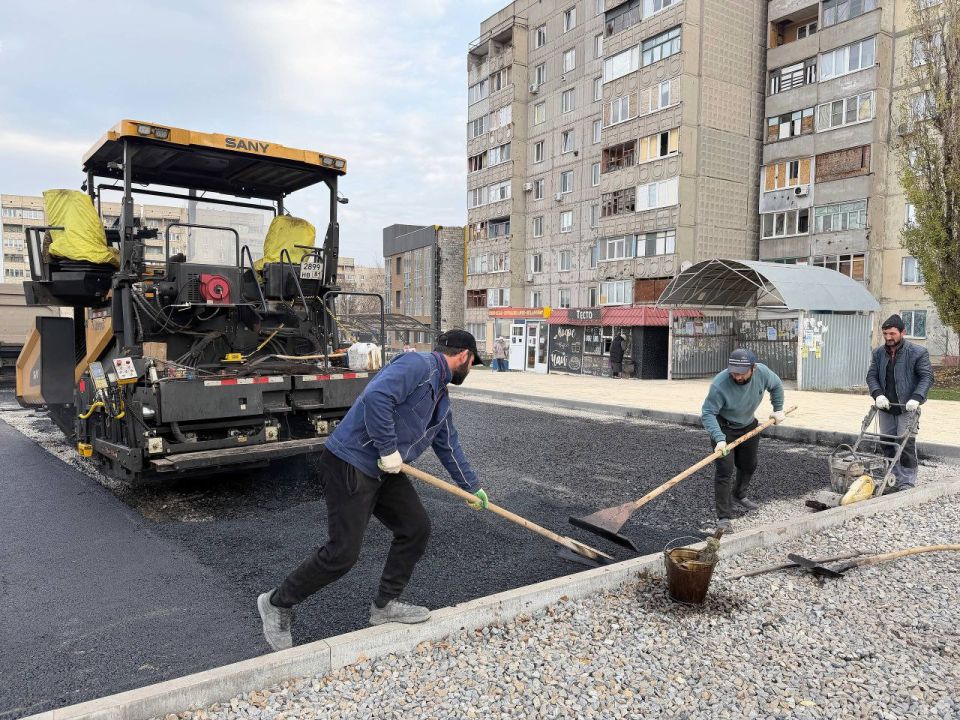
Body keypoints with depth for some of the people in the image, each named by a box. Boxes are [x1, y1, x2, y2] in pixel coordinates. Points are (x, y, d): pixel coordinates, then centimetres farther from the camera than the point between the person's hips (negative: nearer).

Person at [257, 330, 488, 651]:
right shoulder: (418, 365, -15)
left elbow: (449, 445, 28)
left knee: (416, 528, 8)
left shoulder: (441, 398, 17)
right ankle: (277, 603, 15)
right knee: (342, 553, -7)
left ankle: (385, 606, 24)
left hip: (384, 471, 10)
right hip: (350, 465, -10)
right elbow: (376, 396, -31)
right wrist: (389, 450, -23)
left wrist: (472, 487, 35)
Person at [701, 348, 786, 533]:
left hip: (749, 425, 6)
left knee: (749, 466, 21)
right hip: (724, 427, -6)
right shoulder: (719, 385, -37)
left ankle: (739, 496, 48)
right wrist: (719, 439, -43)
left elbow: (776, 385, 2)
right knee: (725, 471, -12)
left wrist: (778, 409, 1)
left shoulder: (762, 372, -22)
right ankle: (724, 517, -6)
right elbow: (708, 413, -33)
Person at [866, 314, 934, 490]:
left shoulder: (918, 353, -6)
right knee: (888, 445, 9)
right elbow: (871, 376, 6)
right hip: (885, 407, 5)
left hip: (907, 408, -5)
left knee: (906, 445, -5)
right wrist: (878, 394, -12)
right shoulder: (878, 353, 7)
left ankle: (907, 482, 4)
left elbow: (927, 377, -8)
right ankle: (893, 479, 20)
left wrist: (916, 398, -22)